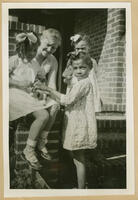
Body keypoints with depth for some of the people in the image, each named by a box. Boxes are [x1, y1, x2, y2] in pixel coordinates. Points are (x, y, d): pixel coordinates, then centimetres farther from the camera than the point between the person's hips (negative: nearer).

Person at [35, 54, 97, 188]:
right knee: (76, 158, 19)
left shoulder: (84, 83, -15)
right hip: (76, 126, 10)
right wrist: (49, 92, 3)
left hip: (80, 126, -10)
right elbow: (66, 99, 13)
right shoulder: (80, 84, 18)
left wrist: (49, 90, -15)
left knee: (79, 159, -1)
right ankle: (82, 186, 32)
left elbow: (68, 100, -22)